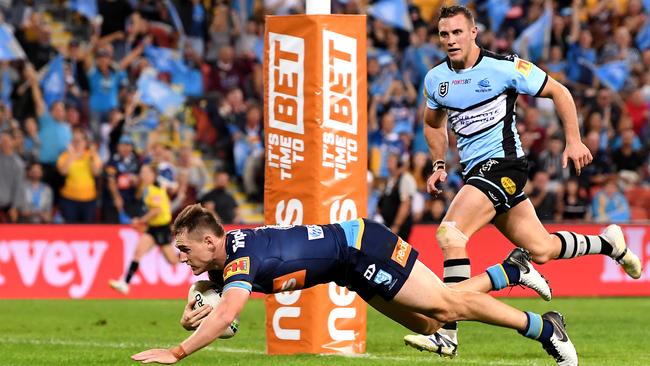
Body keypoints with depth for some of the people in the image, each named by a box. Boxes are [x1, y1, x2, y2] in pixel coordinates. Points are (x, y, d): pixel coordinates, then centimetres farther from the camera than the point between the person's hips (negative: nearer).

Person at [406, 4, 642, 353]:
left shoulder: (504, 67, -10)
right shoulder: (435, 79, 6)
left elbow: (558, 91, 0)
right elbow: (433, 124, 25)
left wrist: (573, 141, -4)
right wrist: (439, 165, 12)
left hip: (502, 164, -7)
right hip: (474, 169, 7)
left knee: (450, 233, -24)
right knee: (541, 250, 11)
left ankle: (447, 331, -24)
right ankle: (609, 243, 38)